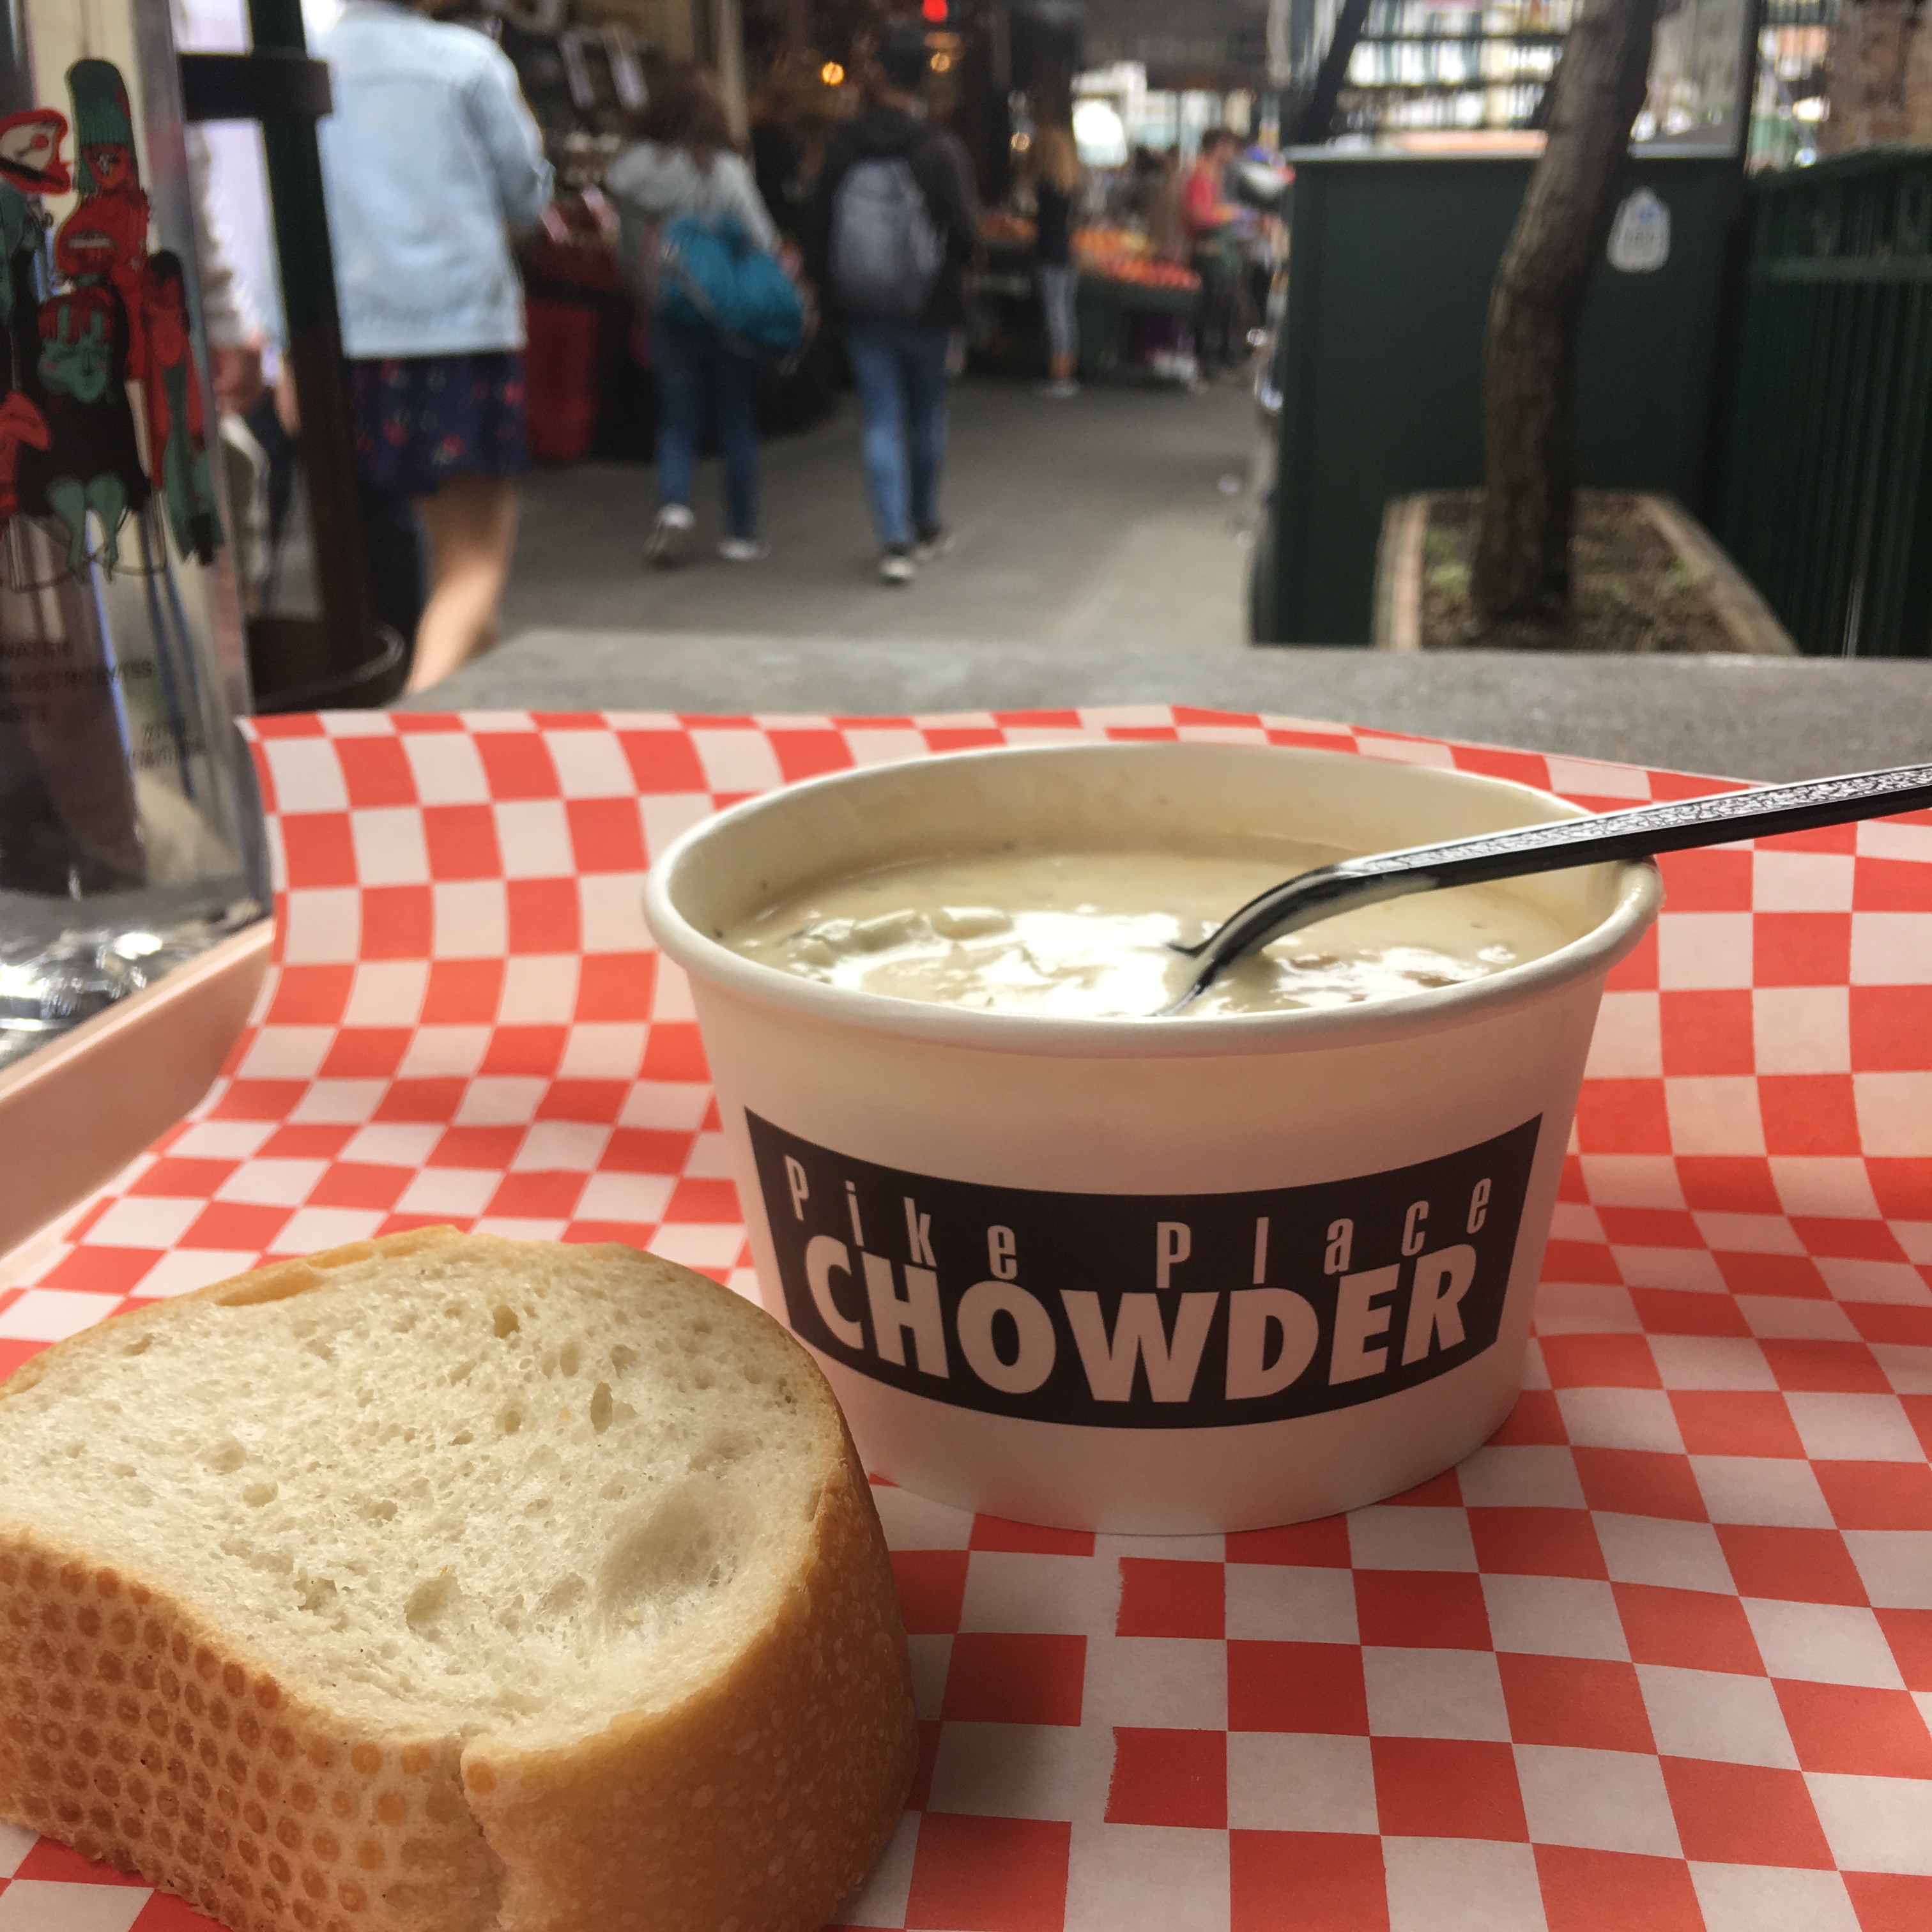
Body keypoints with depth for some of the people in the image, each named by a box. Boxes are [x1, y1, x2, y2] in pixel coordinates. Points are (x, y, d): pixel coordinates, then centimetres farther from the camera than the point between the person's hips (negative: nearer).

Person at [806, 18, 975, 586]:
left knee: (881, 422, 3)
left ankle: (896, 540, -9)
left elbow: (818, 230, -1)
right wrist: (950, 284, 8)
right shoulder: (937, 150, -10)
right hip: (924, 307, -1)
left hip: (862, 309, 1)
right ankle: (926, 528, 29)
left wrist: (831, 290, 13)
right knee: (926, 416, 16)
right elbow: (962, 233, -12)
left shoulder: (843, 148, -3)